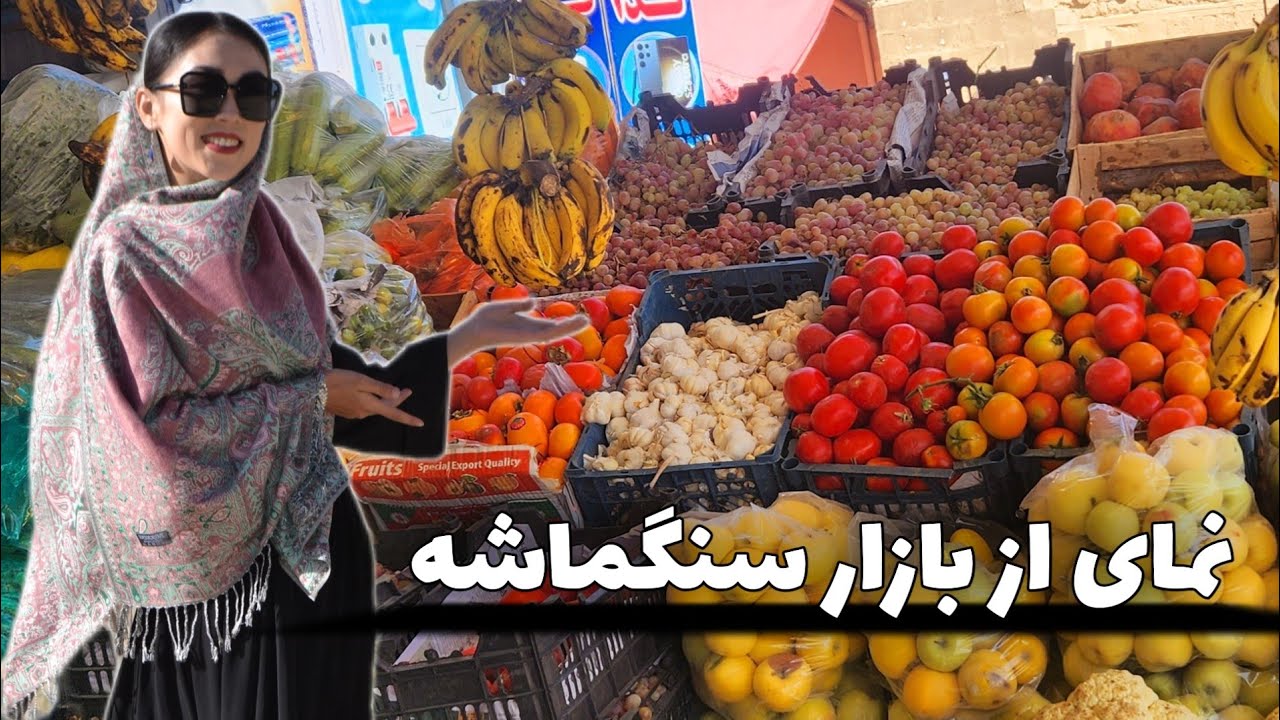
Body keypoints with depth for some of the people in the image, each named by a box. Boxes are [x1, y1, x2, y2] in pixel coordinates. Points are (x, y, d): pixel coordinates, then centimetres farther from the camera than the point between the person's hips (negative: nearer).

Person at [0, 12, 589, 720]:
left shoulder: (259, 239, 5)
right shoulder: (125, 250, -12)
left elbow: (349, 395, 4)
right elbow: (143, 437, -18)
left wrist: (470, 336, -2)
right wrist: (307, 399, -12)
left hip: (308, 555, 5)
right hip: (198, 579, -5)